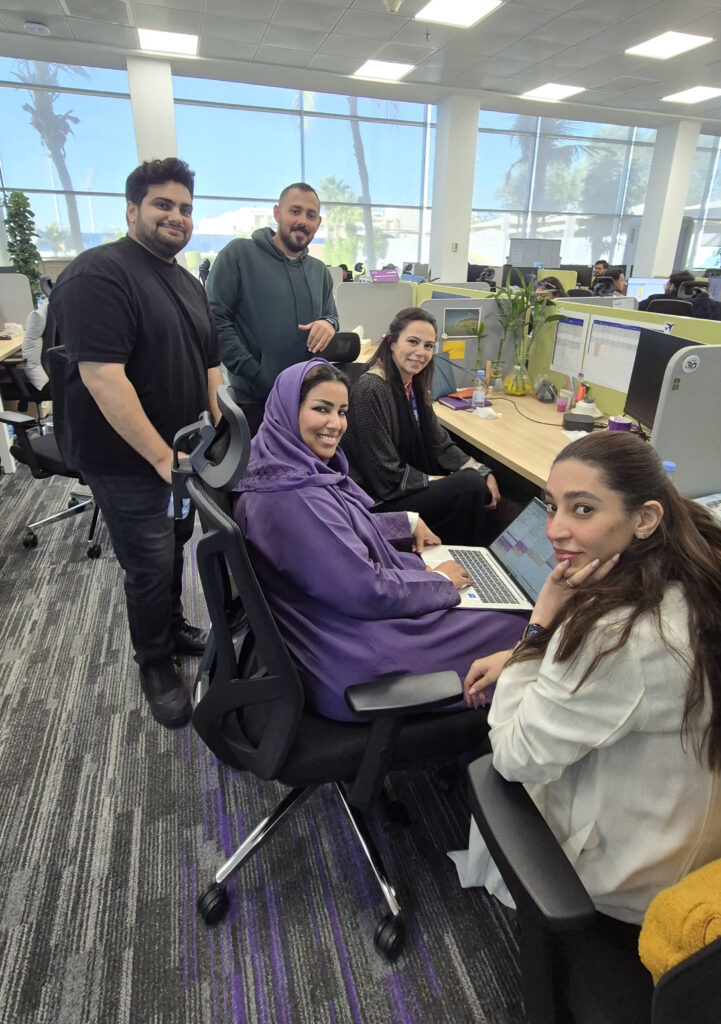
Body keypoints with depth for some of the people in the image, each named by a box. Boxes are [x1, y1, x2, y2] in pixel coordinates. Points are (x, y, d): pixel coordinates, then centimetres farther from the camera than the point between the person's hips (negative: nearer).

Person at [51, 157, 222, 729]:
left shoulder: (189, 284, 12)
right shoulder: (100, 273, -15)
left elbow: (208, 364, 17)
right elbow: (102, 376, -24)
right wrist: (161, 456, -23)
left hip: (183, 450, 8)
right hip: (129, 461, -8)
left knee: (174, 547, 20)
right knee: (151, 566, 3)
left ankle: (174, 627, 42)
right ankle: (155, 663, 24)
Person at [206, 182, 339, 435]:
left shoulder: (320, 272, 16)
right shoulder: (239, 253, -3)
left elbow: (331, 317, 21)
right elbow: (214, 318, -9)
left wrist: (329, 323, -6)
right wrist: (253, 372, -17)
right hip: (252, 399, -5)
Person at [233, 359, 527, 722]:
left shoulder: (291, 465, 1)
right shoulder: (293, 499, -30)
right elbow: (366, 592, -27)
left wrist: (409, 523, 14)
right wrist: (441, 582, -11)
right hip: (349, 663, -10)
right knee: (515, 629, 1)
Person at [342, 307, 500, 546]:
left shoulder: (415, 385, 5)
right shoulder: (370, 390, -22)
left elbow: (440, 445, 7)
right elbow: (387, 476, -21)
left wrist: (484, 473, -5)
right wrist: (437, 482, -14)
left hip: (415, 488, 8)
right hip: (380, 500, -8)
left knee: (484, 492, -6)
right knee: (469, 486, -19)